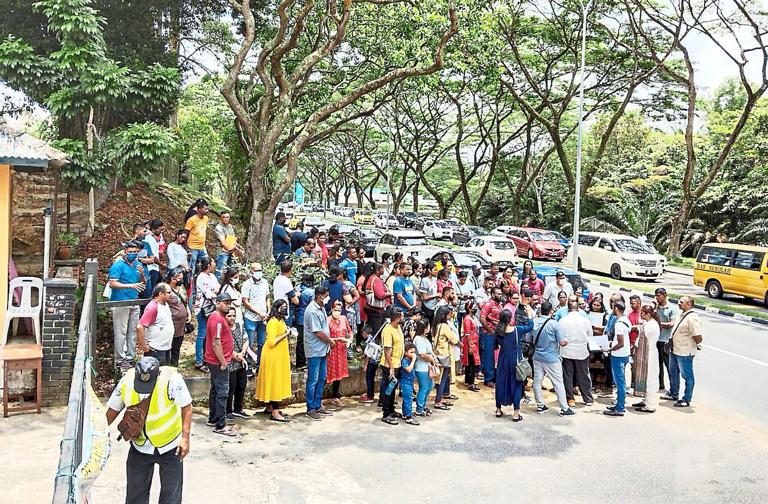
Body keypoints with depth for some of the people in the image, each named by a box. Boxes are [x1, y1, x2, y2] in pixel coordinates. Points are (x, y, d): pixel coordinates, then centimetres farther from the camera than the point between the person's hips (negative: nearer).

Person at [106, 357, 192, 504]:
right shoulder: (126, 381, -18)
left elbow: (186, 407, -17)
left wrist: (185, 438, -21)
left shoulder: (171, 379, -28)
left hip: (170, 446, -3)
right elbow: (113, 409, -1)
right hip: (140, 446, 3)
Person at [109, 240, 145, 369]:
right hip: (120, 303, -7)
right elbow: (112, 284, -17)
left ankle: (130, 357, 18)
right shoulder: (118, 265, -7)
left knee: (133, 331, 10)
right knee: (121, 332, -4)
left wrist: (142, 274, -3)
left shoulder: (137, 265, 14)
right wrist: (131, 286, -24)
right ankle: (120, 359, 2)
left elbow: (143, 284, 17)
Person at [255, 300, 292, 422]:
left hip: (279, 356, 10)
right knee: (274, 381, -6)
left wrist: (286, 331, 8)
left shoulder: (280, 320, 13)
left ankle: (270, 407, 25)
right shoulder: (273, 322, -18)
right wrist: (285, 334, -19)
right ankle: (275, 413, -3)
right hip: (273, 357, -10)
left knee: (277, 382, 15)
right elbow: (271, 342, -24)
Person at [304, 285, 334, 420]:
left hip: (323, 349, 9)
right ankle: (310, 409, 9)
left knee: (322, 378, 15)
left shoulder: (321, 308, 10)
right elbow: (319, 333, -21)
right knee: (313, 380, 0)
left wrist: (329, 341, 6)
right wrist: (330, 341, -6)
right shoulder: (312, 311, -21)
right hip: (314, 350, -9)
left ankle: (318, 405, 25)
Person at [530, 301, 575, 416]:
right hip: (551, 359, -4)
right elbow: (562, 342, -14)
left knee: (537, 381, 12)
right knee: (558, 383, 5)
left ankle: (540, 406, 20)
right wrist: (566, 342, 7)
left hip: (537, 357, 4)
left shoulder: (533, 323, -3)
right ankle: (564, 408, 11)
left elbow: (529, 340, 7)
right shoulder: (554, 324, -16)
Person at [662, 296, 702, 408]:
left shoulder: (692, 318, -23)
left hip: (685, 353, -10)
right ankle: (673, 394, 38)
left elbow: (698, 338, -24)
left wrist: (692, 345, -7)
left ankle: (686, 400, 14)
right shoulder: (680, 314, 6)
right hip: (674, 350, 10)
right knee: (673, 373, 22)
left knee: (687, 376, 4)